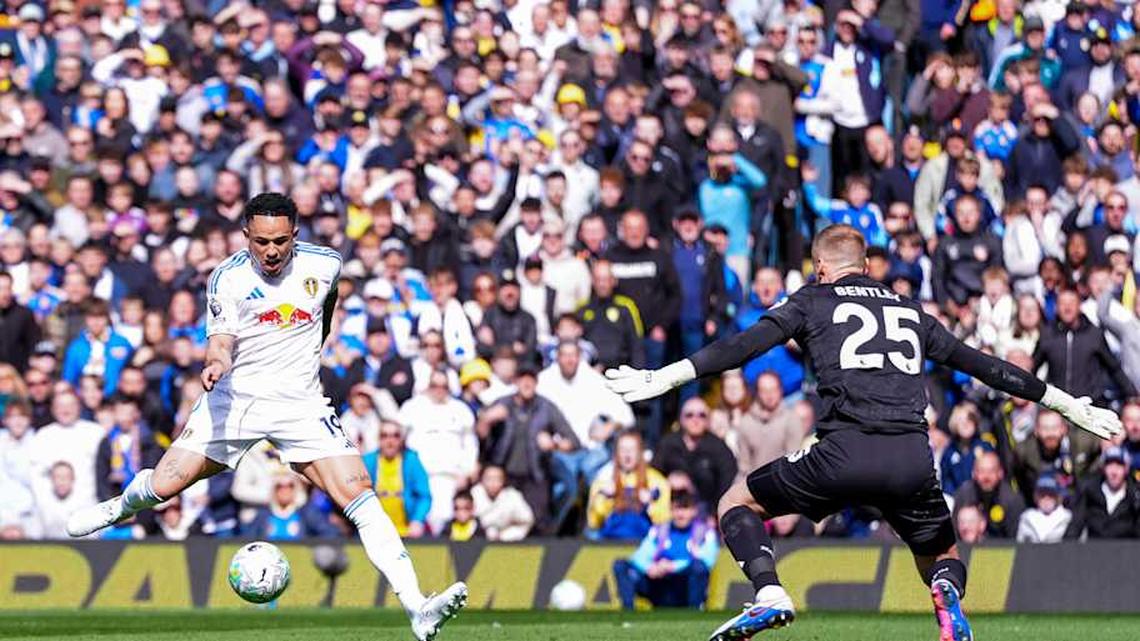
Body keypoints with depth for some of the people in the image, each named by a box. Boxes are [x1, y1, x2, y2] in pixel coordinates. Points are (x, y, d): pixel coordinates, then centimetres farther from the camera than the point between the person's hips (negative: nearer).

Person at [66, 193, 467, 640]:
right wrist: (216, 364, -42)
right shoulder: (228, 278, -11)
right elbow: (220, 341, -20)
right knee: (160, 486, -1)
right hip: (234, 399, 0)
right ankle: (121, 507, 40)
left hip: (299, 403, 0)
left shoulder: (323, 265, -4)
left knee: (360, 498, -15)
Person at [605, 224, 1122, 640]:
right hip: (913, 457, 3)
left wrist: (665, 378, -1)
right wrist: (1069, 406, 40)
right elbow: (983, 366, 31)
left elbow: (747, 344, 3)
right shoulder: (909, 311, 27)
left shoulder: (813, 301, 17)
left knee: (736, 503, 17)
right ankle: (947, 594, -13)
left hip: (844, 451, -3)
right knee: (944, 560, 26)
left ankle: (769, 594, -11)